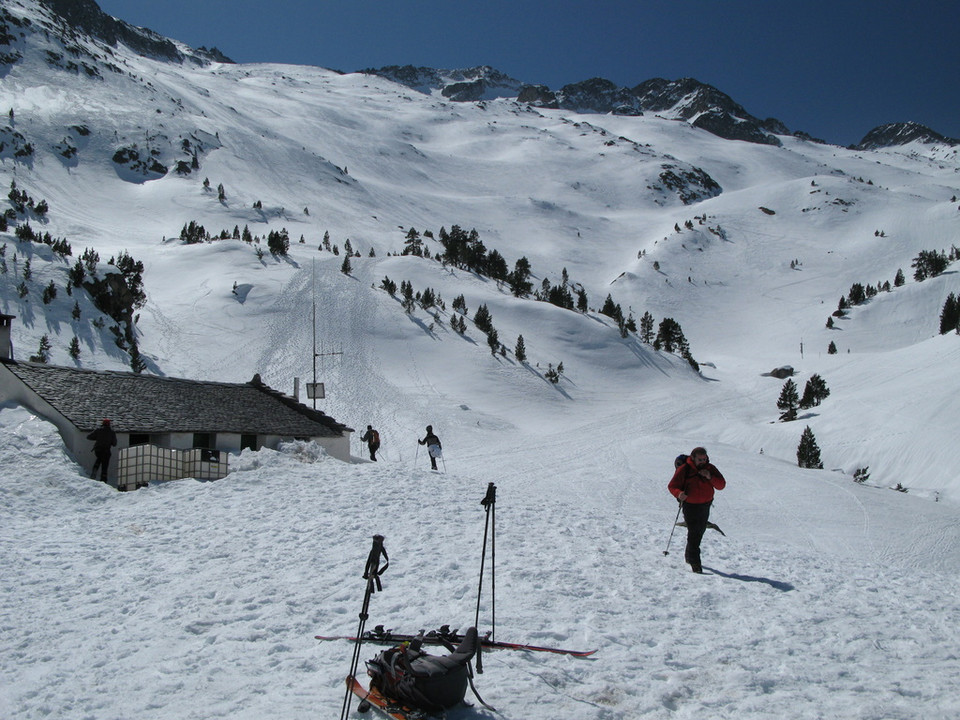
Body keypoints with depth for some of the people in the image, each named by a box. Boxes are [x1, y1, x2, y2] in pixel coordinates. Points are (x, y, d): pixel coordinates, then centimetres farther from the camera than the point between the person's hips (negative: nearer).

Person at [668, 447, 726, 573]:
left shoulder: (710, 469, 1)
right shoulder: (684, 469, -10)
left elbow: (721, 485, -3)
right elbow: (672, 486, -9)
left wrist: (710, 477, -21)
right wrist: (679, 493, -30)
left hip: (705, 506, 5)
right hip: (690, 506, -5)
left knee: (700, 532, 17)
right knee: (693, 533, -14)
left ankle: (689, 556, 38)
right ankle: (694, 563, -11)